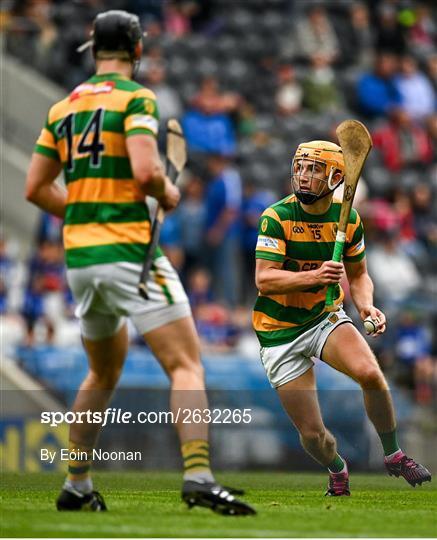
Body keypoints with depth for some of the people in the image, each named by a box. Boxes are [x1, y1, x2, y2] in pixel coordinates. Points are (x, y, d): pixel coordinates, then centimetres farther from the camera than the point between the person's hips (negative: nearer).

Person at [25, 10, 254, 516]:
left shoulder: (62, 108, 13)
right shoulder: (136, 99, -6)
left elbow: (35, 188, 14)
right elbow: (145, 171, -21)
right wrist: (167, 193, 0)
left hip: (78, 256, 7)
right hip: (129, 250, -7)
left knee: (102, 375, 22)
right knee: (186, 366, -9)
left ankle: (76, 486, 23)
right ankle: (197, 474, -25)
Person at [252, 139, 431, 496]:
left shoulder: (348, 219, -4)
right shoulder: (277, 218, -16)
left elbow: (358, 275, 9)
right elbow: (264, 280, -25)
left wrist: (366, 305, -12)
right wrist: (315, 276, -39)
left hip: (326, 317, 2)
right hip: (281, 332, -2)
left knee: (370, 373, -29)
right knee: (312, 433, -6)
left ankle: (394, 456, -5)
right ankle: (337, 470, 30)